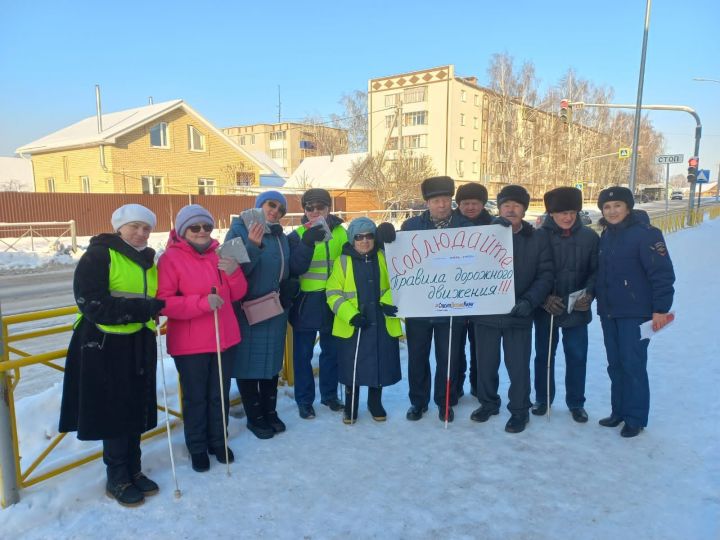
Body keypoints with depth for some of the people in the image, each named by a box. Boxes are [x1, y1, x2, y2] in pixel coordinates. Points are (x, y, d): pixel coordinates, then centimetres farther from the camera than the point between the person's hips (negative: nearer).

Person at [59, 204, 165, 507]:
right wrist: (144, 308, -24)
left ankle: (133, 470, 30)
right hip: (105, 345, -6)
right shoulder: (98, 256, -10)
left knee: (137, 411, 13)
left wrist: (157, 307, -1)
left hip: (140, 345, 6)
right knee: (114, 413, 3)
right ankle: (117, 479, 20)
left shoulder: (148, 260, 12)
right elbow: (95, 306, -20)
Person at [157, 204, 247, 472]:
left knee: (220, 395, 16)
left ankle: (218, 441, 34)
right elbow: (163, 302, -15)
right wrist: (202, 302, -27)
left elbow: (237, 294, 7)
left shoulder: (220, 254, 5)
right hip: (190, 344, -4)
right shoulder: (171, 258, -9)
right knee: (195, 398, 9)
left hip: (224, 338, 4)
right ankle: (197, 447, 28)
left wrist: (234, 272, -14)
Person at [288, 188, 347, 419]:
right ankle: (304, 400, 21)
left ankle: (329, 395, 32)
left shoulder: (340, 232, 4)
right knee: (303, 354, 6)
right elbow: (295, 268, -18)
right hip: (305, 302, -2)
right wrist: (308, 242, -29)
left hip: (332, 302, 3)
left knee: (331, 351, 15)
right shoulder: (297, 235, -4)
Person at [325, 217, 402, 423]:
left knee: (380, 365, 11)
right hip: (352, 326, -1)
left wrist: (388, 302, -12)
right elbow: (333, 293, -6)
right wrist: (350, 315, -18)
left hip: (382, 324, 2)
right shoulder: (343, 261, -3)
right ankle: (350, 407, 28)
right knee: (352, 366, 8)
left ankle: (375, 403, 33)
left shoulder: (384, 258, 3)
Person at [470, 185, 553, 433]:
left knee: (518, 365, 6)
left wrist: (529, 301, -18)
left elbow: (545, 276, -2)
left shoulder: (537, 239, 2)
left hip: (518, 314, -1)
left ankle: (519, 410, 25)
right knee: (485, 362, 13)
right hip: (485, 311, 1)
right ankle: (488, 403, 34)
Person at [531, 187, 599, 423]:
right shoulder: (540, 236, -8)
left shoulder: (589, 236, -3)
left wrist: (588, 293, -15)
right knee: (544, 355, 12)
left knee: (577, 356, 9)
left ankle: (576, 403, 27)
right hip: (546, 308, -1)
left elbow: (596, 270, 0)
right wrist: (544, 297, -17)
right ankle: (542, 399, 30)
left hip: (577, 309, 1)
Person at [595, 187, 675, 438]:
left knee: (633, 365, -1)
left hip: (635, 313, -7)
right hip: (608, 313, 7)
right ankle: (619, 411, 26)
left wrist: (660, 308, -17)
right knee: (615, 364, 13)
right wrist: (593, 297, 15)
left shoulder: (645, 233, -12)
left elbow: (663, 273, -15)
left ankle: (635, 418, 13)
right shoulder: (605, 236, 10)